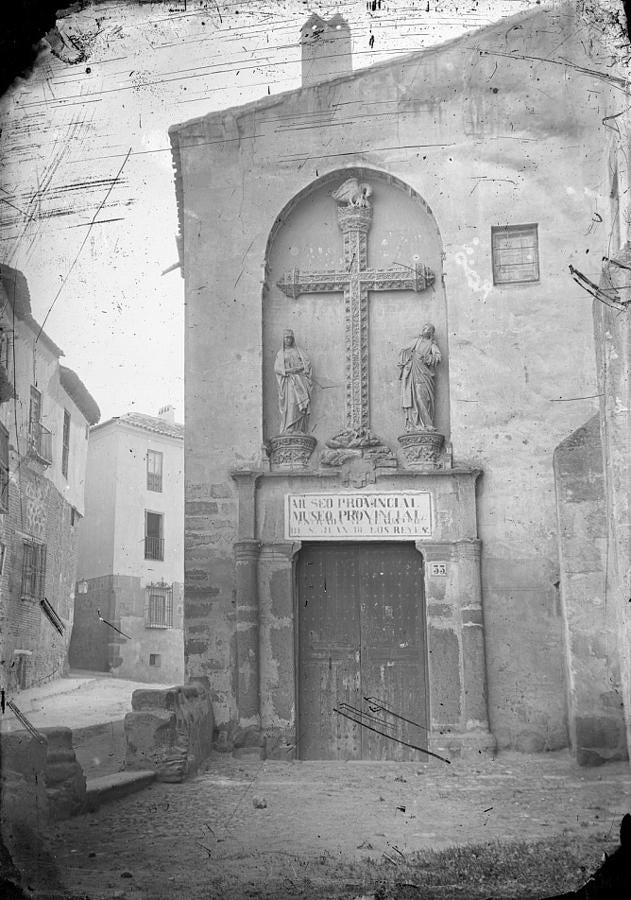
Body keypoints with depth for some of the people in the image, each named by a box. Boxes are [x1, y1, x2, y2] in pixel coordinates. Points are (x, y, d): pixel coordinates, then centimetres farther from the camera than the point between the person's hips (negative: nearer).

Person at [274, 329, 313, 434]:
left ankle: (300, 430, -12)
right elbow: (276, 368, 3)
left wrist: (298, 368, -10)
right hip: (288, 382, -1)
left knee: (300, 405, -10)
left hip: (299, 381, 1)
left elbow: (307, 362, 6)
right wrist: (289, 370, -12)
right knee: (290, 405, -14)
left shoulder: (298, 350, 16)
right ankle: (287, 430, -19)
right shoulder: (280, 353, 14)